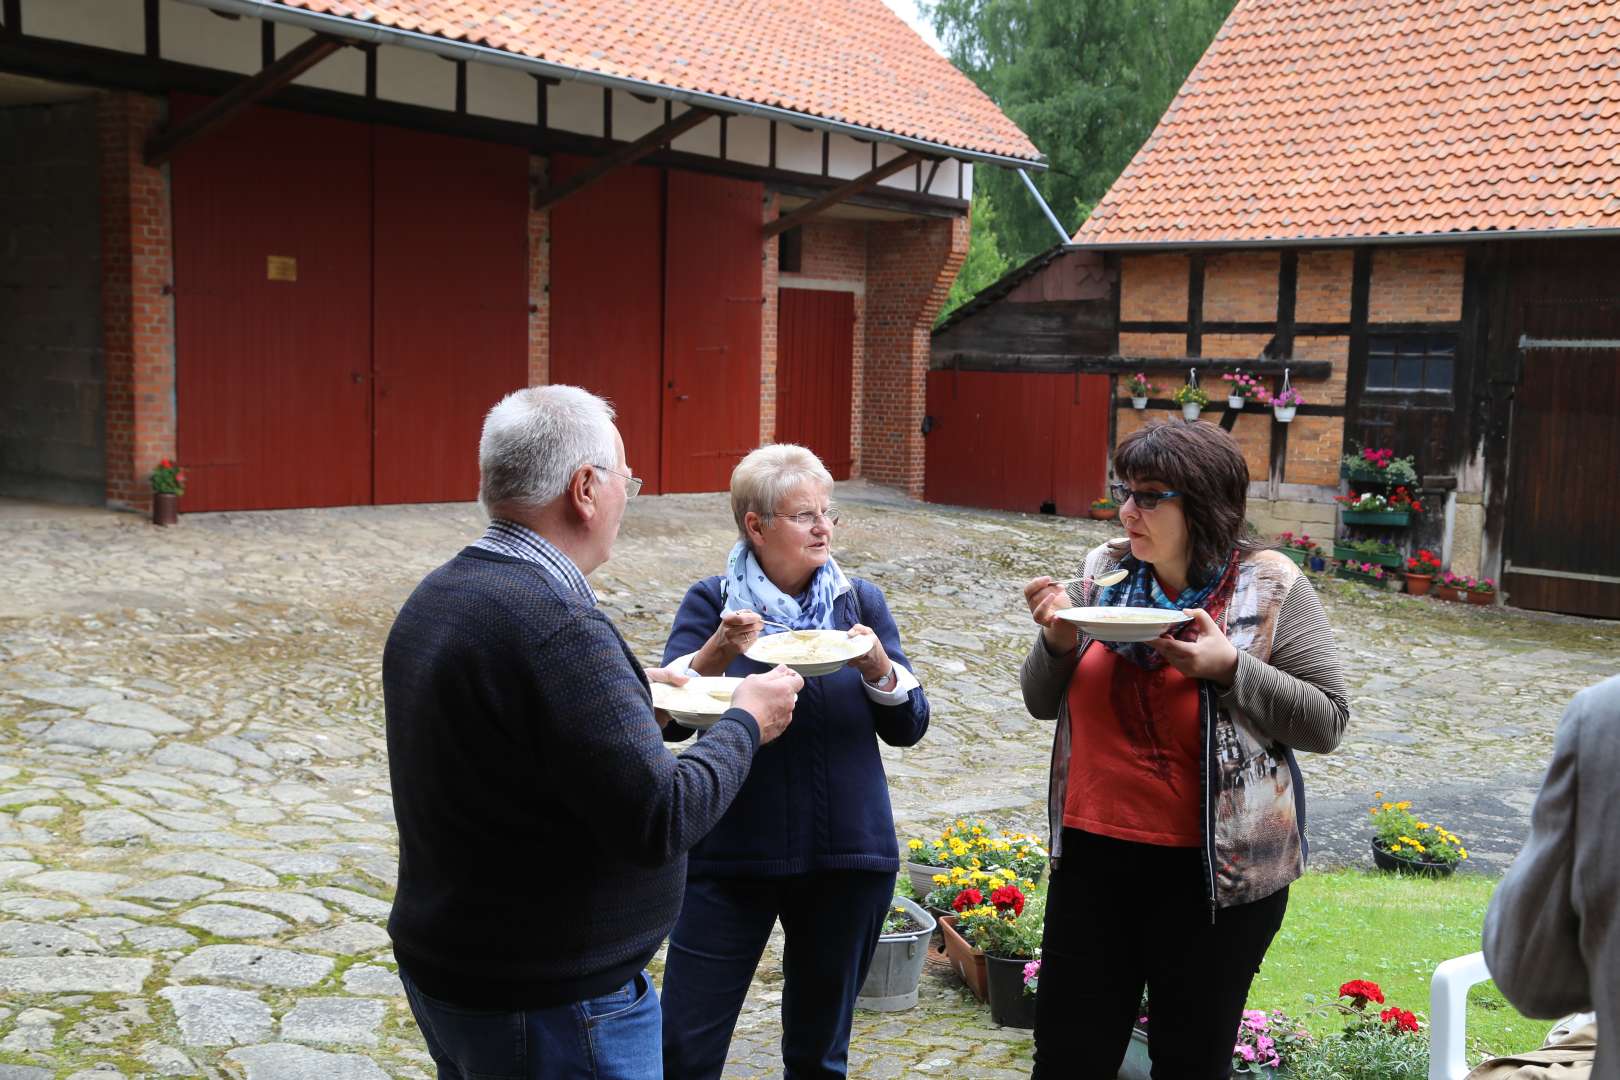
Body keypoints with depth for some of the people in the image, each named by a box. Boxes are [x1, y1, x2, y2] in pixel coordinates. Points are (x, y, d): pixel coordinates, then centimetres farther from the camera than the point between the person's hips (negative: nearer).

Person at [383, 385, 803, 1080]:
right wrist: (747, 723, -10)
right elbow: (659, 821, -25)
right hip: (550, 1006, -9)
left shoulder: (434, 599, 3)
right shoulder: (557, 630, -27)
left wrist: (626, 691, 14)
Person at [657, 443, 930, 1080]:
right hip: (729, 855, -2)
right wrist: (719, 651, -27)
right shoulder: (712, 603, -2)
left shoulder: (860, 602, 3)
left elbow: (908, 727, 1)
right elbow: (667, 717, -12)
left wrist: (877, 666, -17)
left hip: (846, 858, 2)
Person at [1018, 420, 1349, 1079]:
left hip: (1213, 868, -4)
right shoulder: (1106, 571, 2)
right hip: (1093, 852, 4)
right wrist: (1058, 641, -11)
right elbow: (1043, 703, 10)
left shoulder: (1269, 587, -9)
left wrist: (1229, 667, -22)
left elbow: (1326, 721, -10)